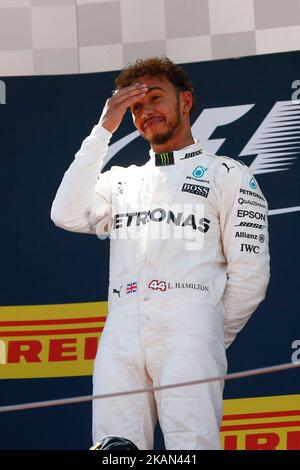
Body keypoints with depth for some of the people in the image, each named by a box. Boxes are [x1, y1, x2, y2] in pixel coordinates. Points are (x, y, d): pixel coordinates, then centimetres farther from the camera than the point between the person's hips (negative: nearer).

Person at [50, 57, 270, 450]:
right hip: (120, 335, 4)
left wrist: (213, 338, 7)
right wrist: (104, 129, 7)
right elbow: (67, 216, 5)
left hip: (188, 329, -4)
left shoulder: (229, 175, 13)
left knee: (192, 445, -16)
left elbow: (250, 273, 7)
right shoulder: (119, 181, 24)